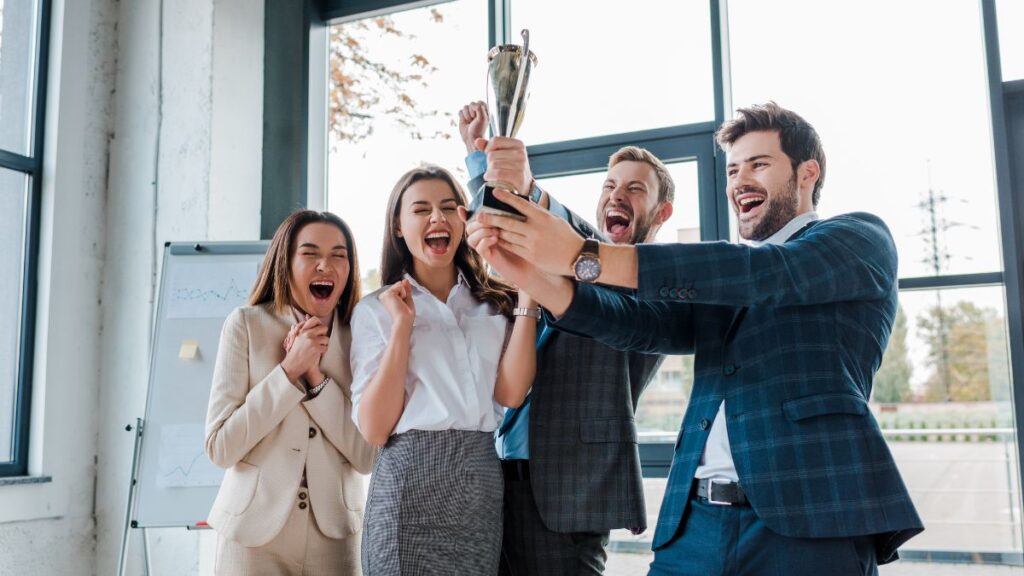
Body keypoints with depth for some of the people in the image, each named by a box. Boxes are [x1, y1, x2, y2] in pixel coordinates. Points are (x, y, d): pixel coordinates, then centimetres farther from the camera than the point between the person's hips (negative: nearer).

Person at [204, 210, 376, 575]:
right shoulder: (246, 324, -7)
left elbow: (367, 456, -7)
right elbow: (220, 448, -11)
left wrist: (315, 376, -17)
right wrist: (290, 369, -18)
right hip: (254, 532, -1)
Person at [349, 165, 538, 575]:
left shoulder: (494, 304, 9)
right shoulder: (377, 309, 2)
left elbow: (511, 393, -8)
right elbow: (374, 429, -7)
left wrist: (528, 294, -6)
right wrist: (402, 326, -12)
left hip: (481, 483, 3)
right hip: (410, 482, -2)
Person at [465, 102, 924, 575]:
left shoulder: (861, 239, 5)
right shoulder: (719, 284, 20)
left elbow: (766, 272, -13)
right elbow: (639, 321, 4)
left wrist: (583, 258, -19)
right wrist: (533, 275, -14)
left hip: (810, 520, -4)